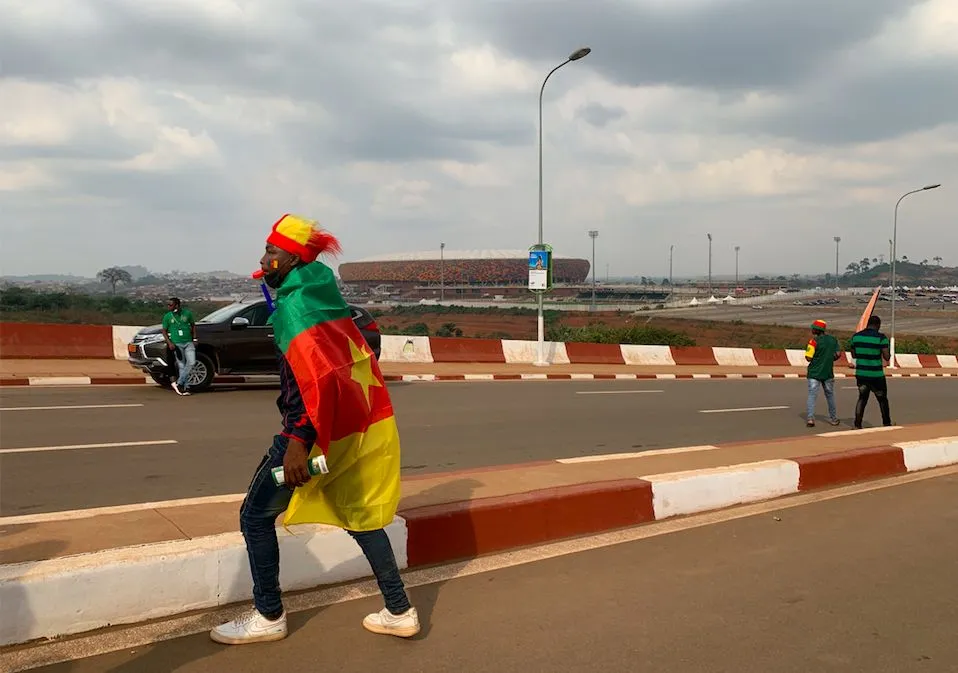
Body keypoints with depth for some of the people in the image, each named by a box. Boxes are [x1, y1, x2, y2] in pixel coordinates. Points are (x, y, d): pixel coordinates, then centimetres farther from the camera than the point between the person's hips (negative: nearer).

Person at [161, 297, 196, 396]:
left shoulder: (187, 313, 3)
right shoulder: (167, 316, 2)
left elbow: (193, 325, 15)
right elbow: (164, 331, 6)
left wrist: (194, 339, 7)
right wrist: (169, 343, -7)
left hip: (188, 342, 1)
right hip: (176, 344, -1)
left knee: (191, 362, -14)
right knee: (182, 366, -3)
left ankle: (178, 383, -6)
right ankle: (186, 387, 3)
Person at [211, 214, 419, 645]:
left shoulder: (292, 304, -15)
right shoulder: (325, 295, 12)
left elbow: (317, 376, -27)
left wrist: (298, 441, -29)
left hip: (314, 432, -9)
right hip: (358, 427, 9)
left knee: (256, 515, 7)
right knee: (359, 515, 18)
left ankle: (269, 617, 16)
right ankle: (399, 612, 20)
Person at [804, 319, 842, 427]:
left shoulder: (814, 341, -13)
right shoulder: (833, 339, 3)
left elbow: (808, 358, -15)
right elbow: (838, 354, 3)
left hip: (814, 373, -4)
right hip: (828, 373, 4)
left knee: (812, 395, -2)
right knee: (830, 395, 17)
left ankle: (810, 418, -13)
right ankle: (833, 418, 22)